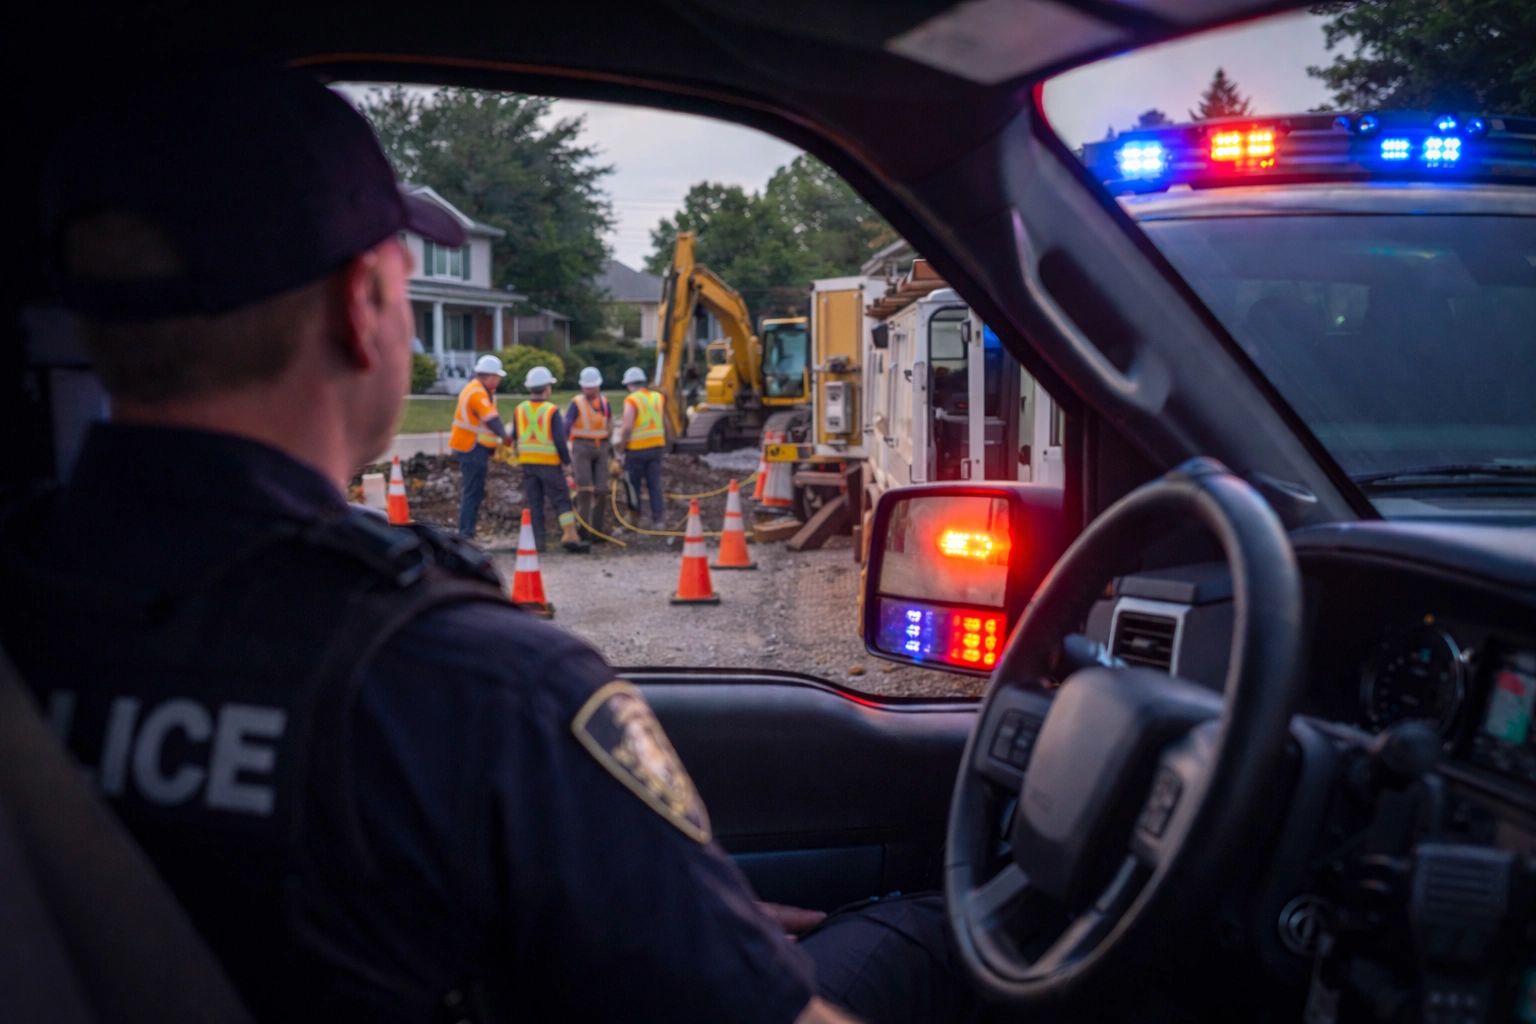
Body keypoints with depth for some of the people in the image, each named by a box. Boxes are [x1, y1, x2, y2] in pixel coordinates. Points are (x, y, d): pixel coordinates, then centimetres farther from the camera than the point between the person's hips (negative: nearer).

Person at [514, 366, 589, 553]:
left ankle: (537, 540, 7)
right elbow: (560, 440, -13)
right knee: (562, 500, 1)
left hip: (528, 463, 4)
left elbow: (515, 438, 12)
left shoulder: (520, 410, 4)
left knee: (534, 502, 9)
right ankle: (570, 535, -8)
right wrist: (566, 462, -5)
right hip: (550, 463, -4)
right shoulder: (552, 411, -11)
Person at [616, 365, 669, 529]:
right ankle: (658, 519, 2)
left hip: (637, 448, -5)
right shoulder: (658, 397, 8)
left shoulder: (631, 400, -11)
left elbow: (627, 427, -18)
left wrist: (621, 450, -10)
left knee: (634, 485, 6)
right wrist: (665, 444, 22)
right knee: (654, 485, 7)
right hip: (656, 446, 5)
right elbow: (665, 424, 13)